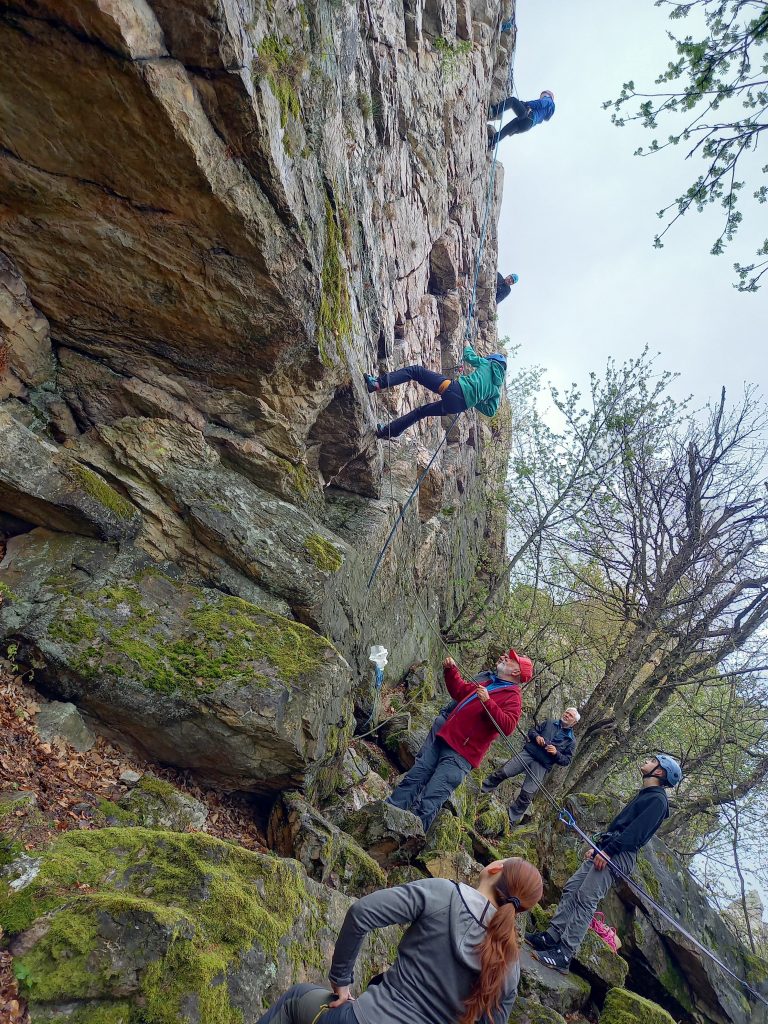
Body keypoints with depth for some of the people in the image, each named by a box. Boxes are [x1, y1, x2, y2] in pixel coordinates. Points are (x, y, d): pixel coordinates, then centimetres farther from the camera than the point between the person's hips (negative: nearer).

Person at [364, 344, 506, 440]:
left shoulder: (487, 363, 17)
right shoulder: (497, 389, 25)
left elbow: (468, 356, 23)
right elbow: (490, 411, 24)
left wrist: (468, 346, 47)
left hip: (454, 389, -5)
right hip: (460, 406, 5)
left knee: (415, 370, 1)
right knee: (421, 411, 26)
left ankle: (378, 383, -19)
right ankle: (388, 431, 23)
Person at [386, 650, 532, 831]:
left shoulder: (513, 697, -4)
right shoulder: (487, 683, 20)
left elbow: (508, 726, -20)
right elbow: (459, 690, 32)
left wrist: (487, 702, -27)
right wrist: (450, 670, 17)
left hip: (460, 755, -7)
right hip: (440, 737, 8)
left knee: (429, 802, -11)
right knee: (412, 780, 7)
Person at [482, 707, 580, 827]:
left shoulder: (571, 740, 8)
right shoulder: (550, 722, 13)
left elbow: (566, 761, 5)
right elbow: (532, 730, 15)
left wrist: (556, 753, -13)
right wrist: (536, 736, -7)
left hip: (541, 766, -1)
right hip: (528, 753, 2)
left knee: (526, 795, -7)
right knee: (502, 773, -6)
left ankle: (511, 820, 7)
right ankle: (480, 792, 7)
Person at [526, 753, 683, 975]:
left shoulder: (658, 800, -6)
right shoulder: (643, 795, 24)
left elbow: (636, 831, -19)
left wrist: (608, 850, -23)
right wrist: (597, 846, 20)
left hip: (619, 855, -9)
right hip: (605, 850, 10)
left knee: (585, 899, -16)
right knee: (571, 889, 3)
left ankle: (564, 955, -16)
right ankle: (551, 937, 6)